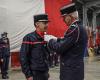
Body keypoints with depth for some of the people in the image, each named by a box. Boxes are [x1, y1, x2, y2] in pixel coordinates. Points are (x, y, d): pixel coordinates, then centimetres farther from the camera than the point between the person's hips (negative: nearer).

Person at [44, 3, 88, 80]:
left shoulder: (74, 28, -21)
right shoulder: (80, 27, 10)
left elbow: (60, 48, -21)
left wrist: (50, 40, -5)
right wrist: (56, 39, 12)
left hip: (71, 71, -9)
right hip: (75, 68, 9)